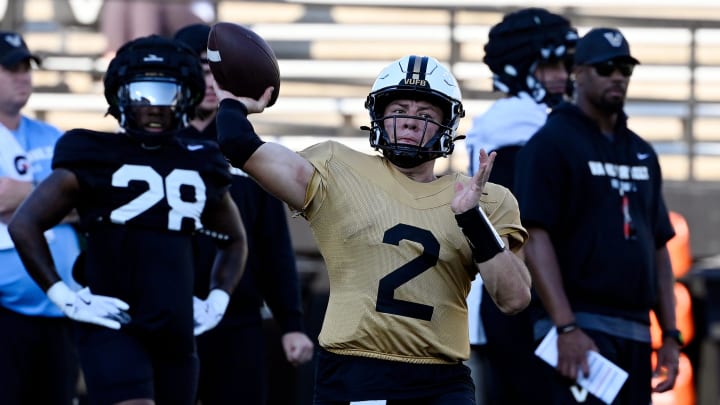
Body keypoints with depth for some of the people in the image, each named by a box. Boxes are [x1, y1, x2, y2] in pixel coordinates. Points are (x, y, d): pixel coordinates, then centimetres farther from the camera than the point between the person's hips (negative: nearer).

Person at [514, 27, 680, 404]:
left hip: (636, 332, 8)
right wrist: (567, 328, -21)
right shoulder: (551, 143, -3)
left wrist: (670, 335, 13)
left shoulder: (641, 153, 20)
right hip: (581, 328, -7)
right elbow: (536, 239, -12)